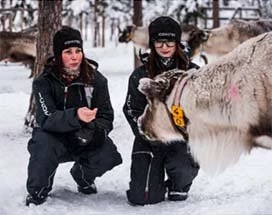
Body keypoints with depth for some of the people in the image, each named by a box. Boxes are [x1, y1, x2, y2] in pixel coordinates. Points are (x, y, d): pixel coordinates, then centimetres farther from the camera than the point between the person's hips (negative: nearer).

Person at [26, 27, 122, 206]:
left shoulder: (96, 79, -7)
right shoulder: (44, 82, -14)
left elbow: (106, 116, -5)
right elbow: (46, 119, -27)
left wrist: (95, 131, -29)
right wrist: (75, 116, -46)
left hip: (86, 139, 3)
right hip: (54, 137, -3)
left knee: (109, 155, -24)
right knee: (44, 146, -36)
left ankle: (83, 176, 13)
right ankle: (37, 193, -8)